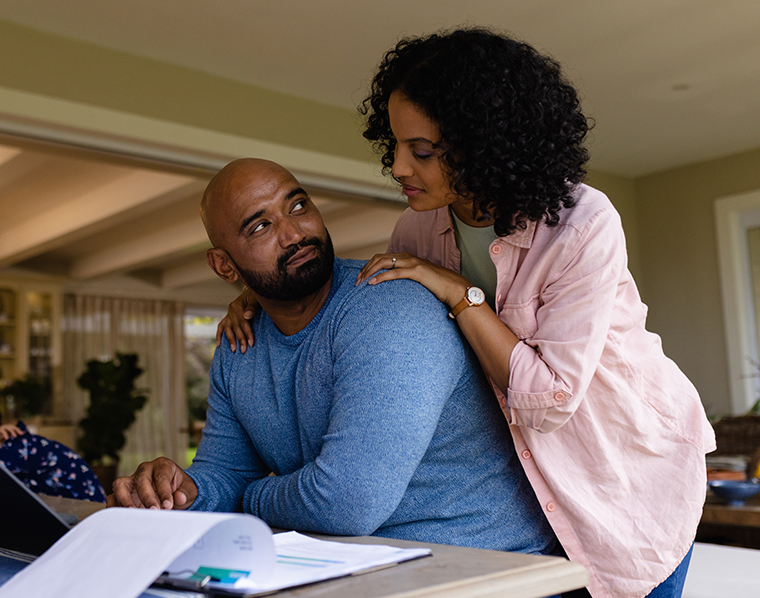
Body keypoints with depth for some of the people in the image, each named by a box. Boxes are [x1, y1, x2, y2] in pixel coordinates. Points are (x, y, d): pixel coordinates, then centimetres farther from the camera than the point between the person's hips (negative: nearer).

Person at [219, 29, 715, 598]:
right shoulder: (421, 227, -12)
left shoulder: (584, 226, -28)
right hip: (532, 463, 4)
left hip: (631, 458, -3)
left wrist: (459, 292, -29)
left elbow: (549, 400, -29)